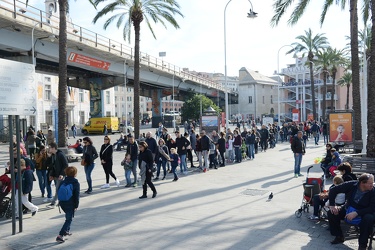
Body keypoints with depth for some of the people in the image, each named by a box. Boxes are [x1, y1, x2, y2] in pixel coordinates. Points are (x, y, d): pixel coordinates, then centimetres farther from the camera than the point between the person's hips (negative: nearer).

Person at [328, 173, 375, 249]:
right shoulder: (351, 185, -18)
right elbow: (333, 190, -11)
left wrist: (356, 213, -36)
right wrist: (332, 205, -17)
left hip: (363, 212, -3)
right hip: (348, 209, 3)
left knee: (369, 218, -35)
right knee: (331, 213, -15)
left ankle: (362, 245, -17)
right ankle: (339, 237, 6)